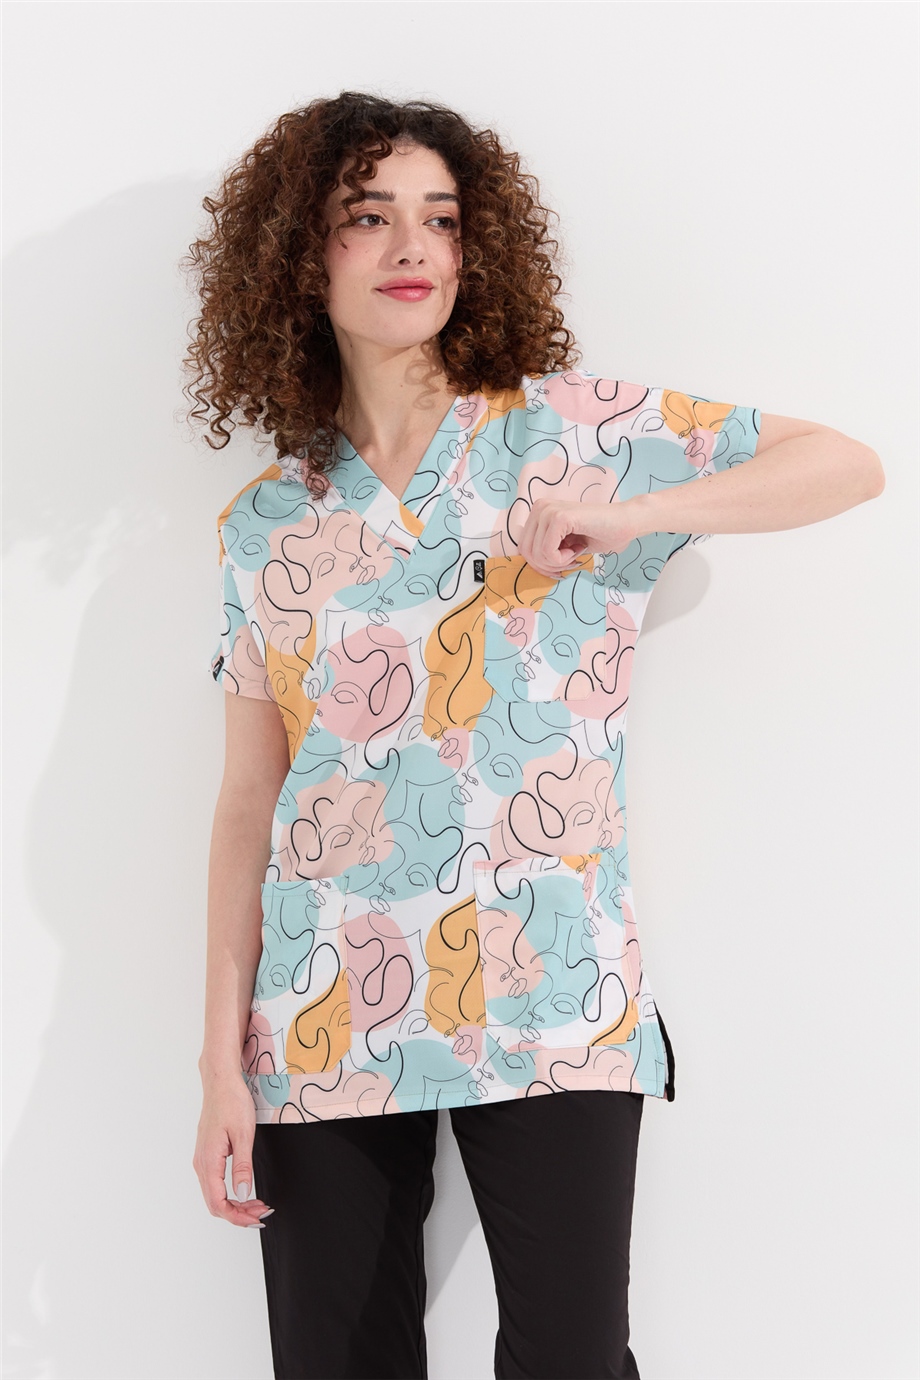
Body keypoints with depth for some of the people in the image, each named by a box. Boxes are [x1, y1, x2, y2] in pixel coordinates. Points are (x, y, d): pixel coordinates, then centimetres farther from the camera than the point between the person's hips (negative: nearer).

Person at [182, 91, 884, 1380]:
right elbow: (248, 800, 7)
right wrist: (221, 1059, 3)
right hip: (323, 1024, 2)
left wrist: (631, 513, -12)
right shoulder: (266, 523, 8)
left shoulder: (570, 427, 3)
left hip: (547, 1002, -2)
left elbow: (851, 462, 2)